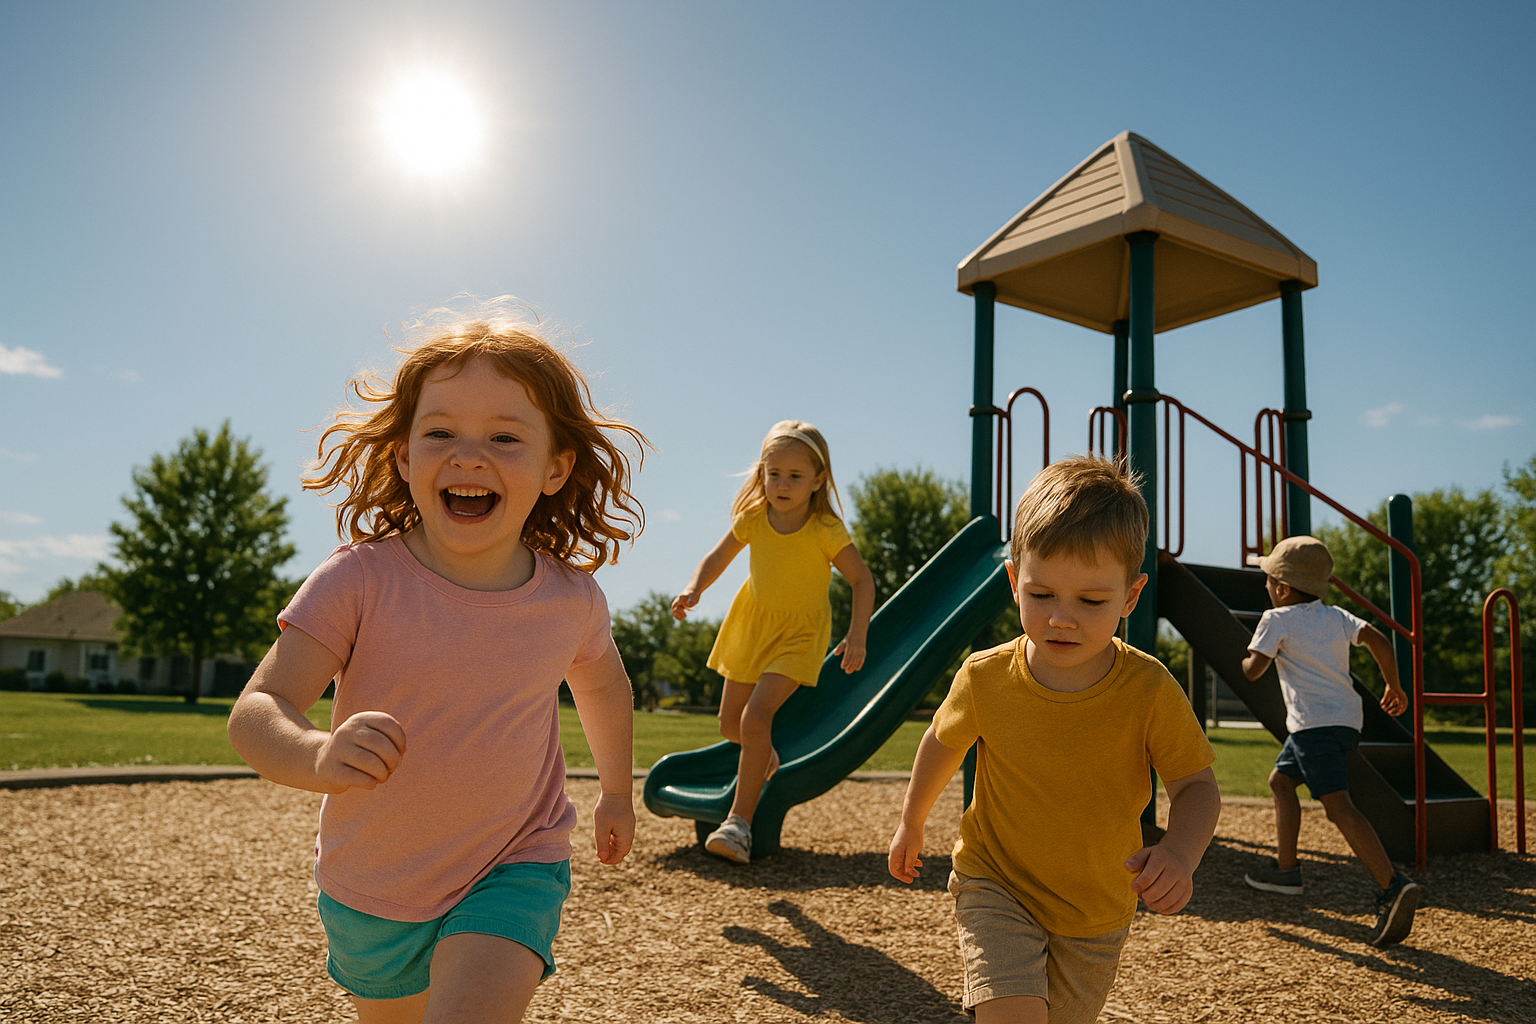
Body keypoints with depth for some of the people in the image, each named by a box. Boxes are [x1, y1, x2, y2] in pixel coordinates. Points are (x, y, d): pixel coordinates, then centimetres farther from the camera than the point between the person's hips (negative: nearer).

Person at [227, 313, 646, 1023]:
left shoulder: (572, 598, -12)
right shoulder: (359, 581, -20)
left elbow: (603, 686, 10)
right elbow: (257, 711, -25)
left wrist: (617, 793, 23)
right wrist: (319, 757, -47)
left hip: (513, 870, -1)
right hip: (371, 883, 1)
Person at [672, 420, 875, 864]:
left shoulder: (826, 531, -22)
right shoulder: (753, 518, -12)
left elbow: (863, 580, -14)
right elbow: (716, 559, -1)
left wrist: (857, 635, -25)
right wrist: (692, 590, -21)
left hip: (798, 634, -5)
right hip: (750, 625, 5)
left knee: (755, 717, -23)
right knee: (730, 723, 13)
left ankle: (739, 824, -14)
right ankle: (765, 759, 50)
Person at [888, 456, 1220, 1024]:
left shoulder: (1149, 690, -21)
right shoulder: (985, 678, -18)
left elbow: (1196, 786, -10)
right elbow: (943, 742, 3)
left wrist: (1180, 852, -32)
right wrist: (911, 822, 16)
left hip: (1098, 911, 2)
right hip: (996, 885, -1)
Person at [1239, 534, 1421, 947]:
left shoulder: (1277, 619, -3)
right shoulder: (1337, 616, 15)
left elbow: (1252, 669, -10)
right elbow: (1379, 641, 3)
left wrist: (1248, 654, 12)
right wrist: (1394, 687, 13)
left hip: (1316, 723, -9)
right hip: (1347, 718, 9)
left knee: (1338, 806, -17)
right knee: (1281, 779, 23)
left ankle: (1392, 886, -31)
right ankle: (1286, 869, 28)